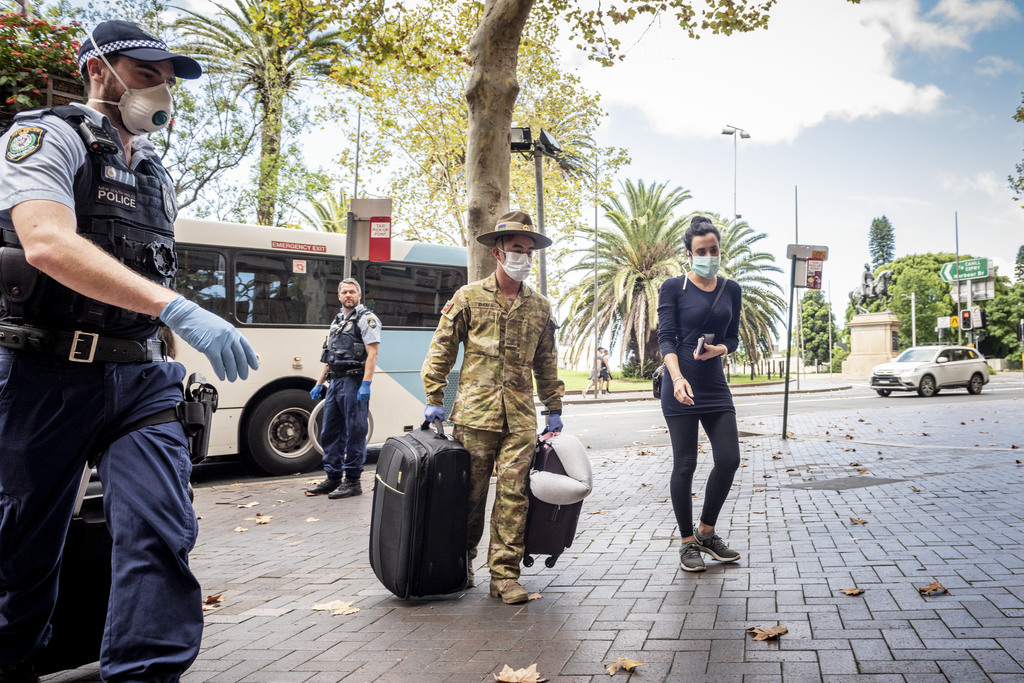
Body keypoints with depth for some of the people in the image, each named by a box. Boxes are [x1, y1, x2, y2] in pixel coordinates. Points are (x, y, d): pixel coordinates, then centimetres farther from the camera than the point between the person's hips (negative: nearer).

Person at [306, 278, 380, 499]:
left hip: (353, 382, -9)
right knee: (329, 432, 11)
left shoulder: (366, 318, -3)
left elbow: (372, 353, -13)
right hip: (335, 382, 9)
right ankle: (333, 478, 20)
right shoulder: (337, 322, 21)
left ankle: (353, 481, 1)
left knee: (355, 433, -4)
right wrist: (319, 384, 18)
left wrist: (366, 384, -21)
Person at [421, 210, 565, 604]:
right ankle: (461, 562, 26)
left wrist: (554, 410, 18)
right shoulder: (469, 297, 5)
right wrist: (434, 399, 0)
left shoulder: (539, 307, 14)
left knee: (513, 492, -2)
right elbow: (441, 349, 5)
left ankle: (505, 574, 7)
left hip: (521, 417, 2)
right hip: (475, 412, -2)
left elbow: (546, 363, 20)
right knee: (470, 492, 5)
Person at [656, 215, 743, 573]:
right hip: (681, 385, -4)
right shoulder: (673, 288, -3)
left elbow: (733, 337, 15)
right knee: (685, 464, 0)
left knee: (729, 459, 0)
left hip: (715, 384, 5)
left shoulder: (730, 289, 11)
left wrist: (719, 348, -10)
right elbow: (666, 338, -10)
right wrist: (678, 378, -26)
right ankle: (688, 543, 14)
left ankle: (707, 532, 21)